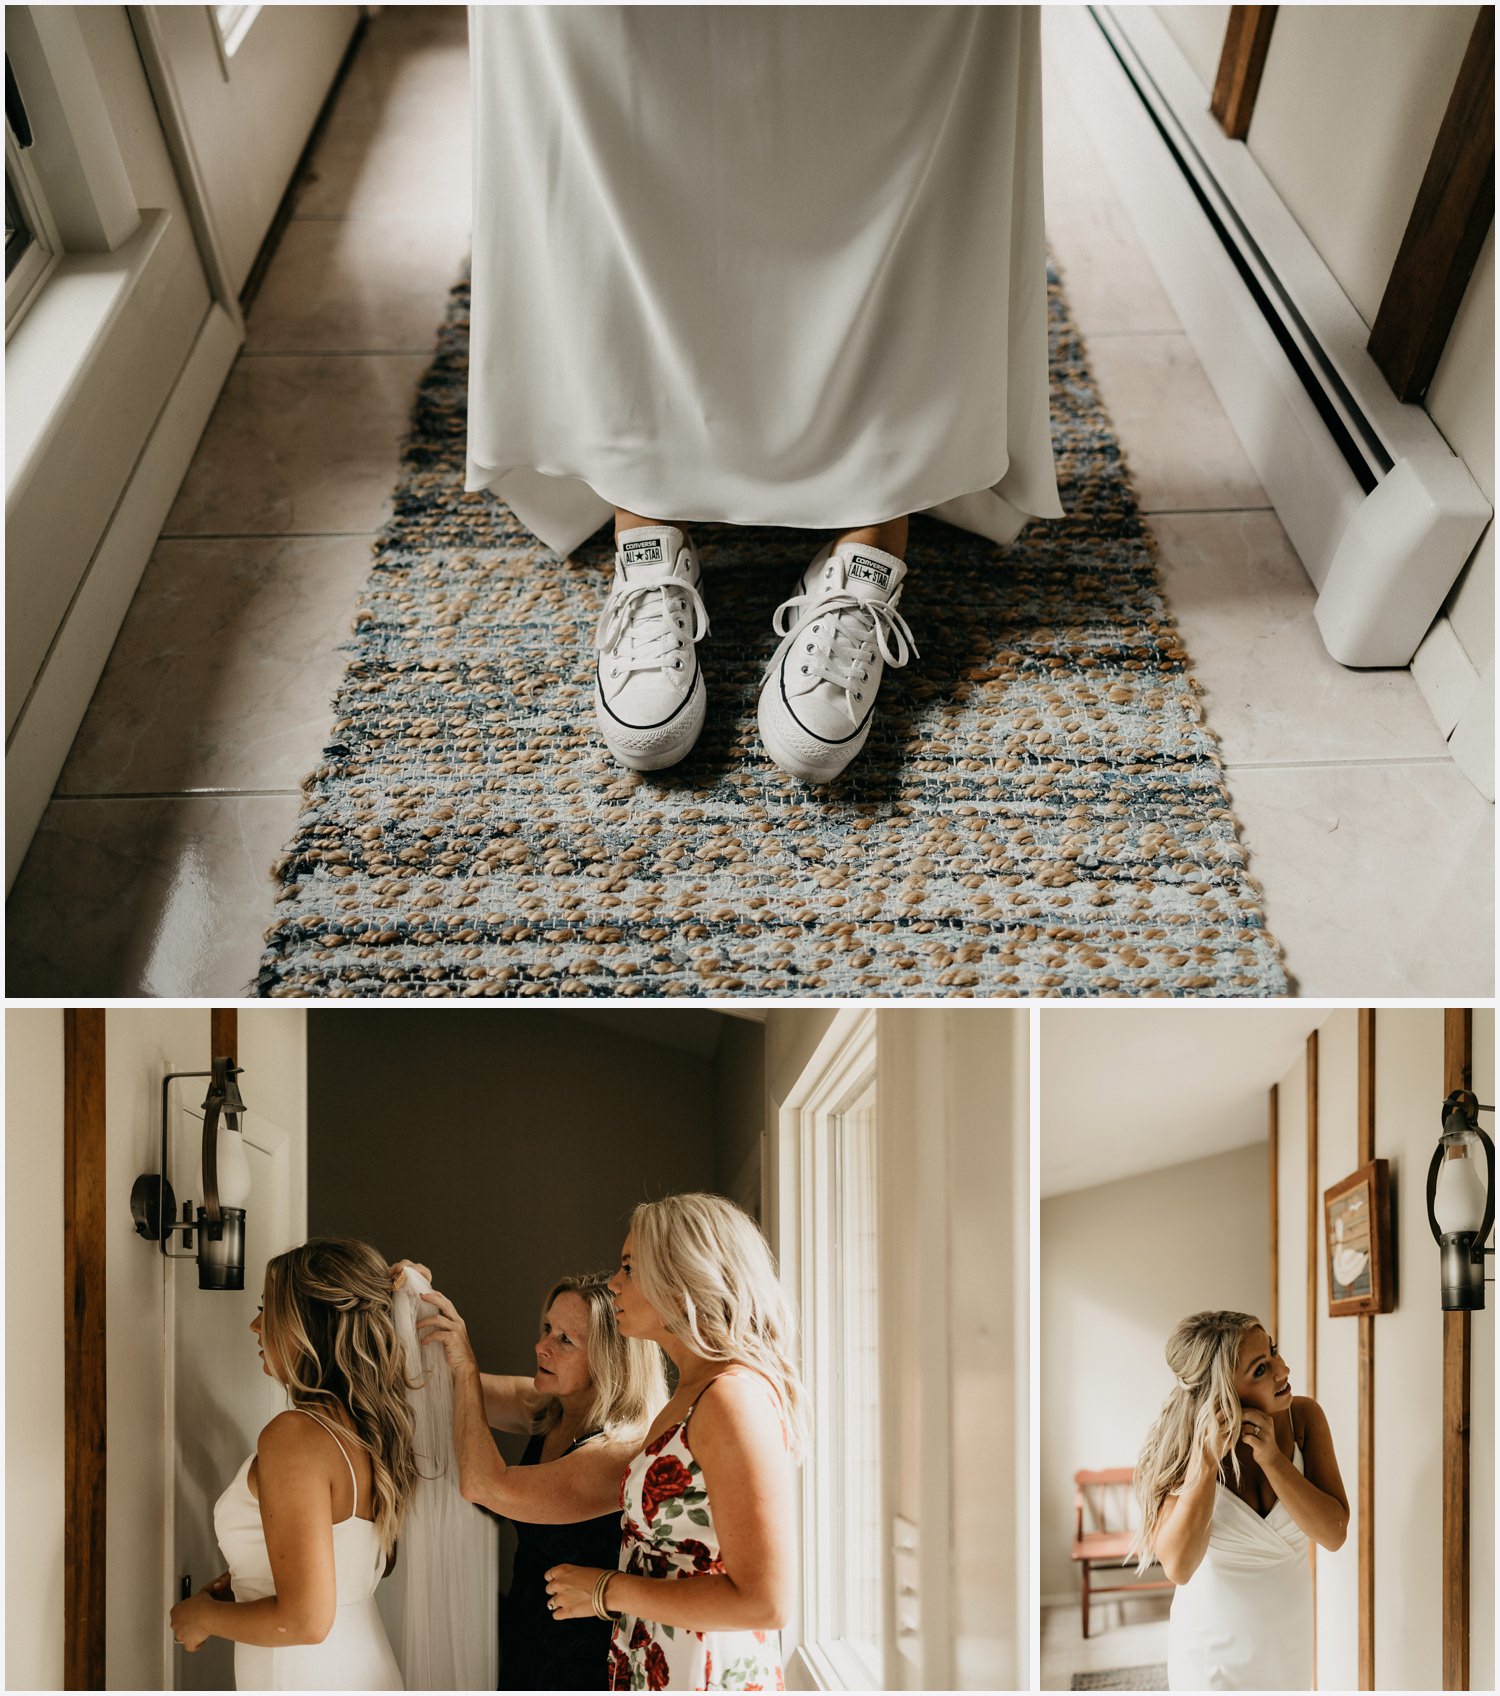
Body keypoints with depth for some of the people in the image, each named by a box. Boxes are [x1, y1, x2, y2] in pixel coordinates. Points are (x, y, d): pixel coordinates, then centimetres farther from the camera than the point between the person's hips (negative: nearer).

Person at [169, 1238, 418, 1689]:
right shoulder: (373, 1424, 2)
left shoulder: (295, 1435, -23)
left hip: (306, 1680, -8)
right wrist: (248, 1582, 12)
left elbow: (305, 1620, -26)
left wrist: (204, 1616, -10)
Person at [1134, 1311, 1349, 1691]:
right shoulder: (1182, 1446, -20)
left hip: (1290, 1628, 3)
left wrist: (1272, 1459, -28)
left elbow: (1334, 1534, -17)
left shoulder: (1303, 1417, -15)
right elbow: (1178, 1567, -29)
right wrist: (1207, 1460, -34)